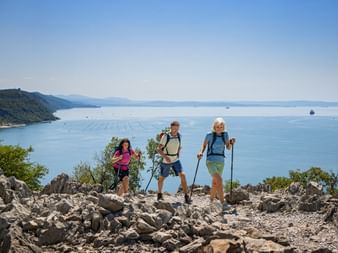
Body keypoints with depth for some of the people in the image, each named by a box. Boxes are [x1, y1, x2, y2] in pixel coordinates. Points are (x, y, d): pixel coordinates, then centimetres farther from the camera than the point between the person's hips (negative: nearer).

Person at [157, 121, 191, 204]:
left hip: (176, 160, 3)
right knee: (162, 178, 13)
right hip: (166, 161, -3)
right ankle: (159, 194, 38)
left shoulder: (179, 136, -1)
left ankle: (186, 196, -13)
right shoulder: (165, 136, -16)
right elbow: (158, 149, -18)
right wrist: (165, 156, -31)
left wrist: (177, 155, 11)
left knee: (182, 175, -14)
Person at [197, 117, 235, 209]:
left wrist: (231, 142, -12)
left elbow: (228, 147, 7)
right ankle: (223, 203, -22)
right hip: (211, 161, -5)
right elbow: (204, 145, 6)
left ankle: (211, 202, 36)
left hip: (221, 162, 5)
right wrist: (201, 152, -12)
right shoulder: (210, 135, -7)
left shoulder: (225, 134, 3)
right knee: (219, 180, -23)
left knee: (215, 183, 16)